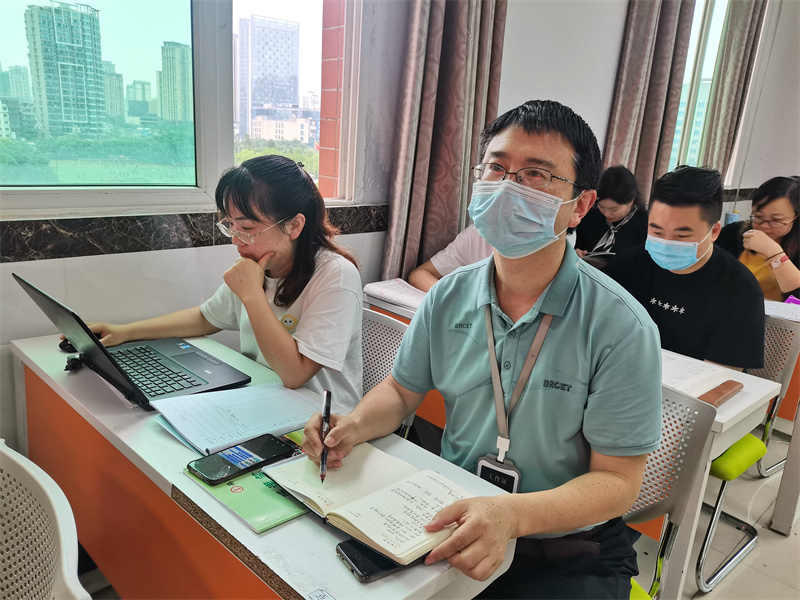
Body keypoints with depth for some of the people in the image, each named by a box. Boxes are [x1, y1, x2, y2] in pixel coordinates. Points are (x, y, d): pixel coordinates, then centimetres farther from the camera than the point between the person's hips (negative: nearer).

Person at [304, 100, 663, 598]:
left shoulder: (621, 327, -17)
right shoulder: (447, 298, -3)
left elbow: (617, 481, -14)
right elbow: (402, 389, 10)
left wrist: (513, 514, -31)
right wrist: (357, 424, -11)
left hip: (571, 552, -2)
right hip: (454, 523, 3)